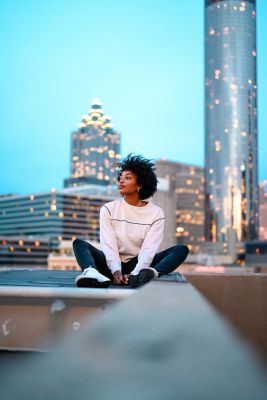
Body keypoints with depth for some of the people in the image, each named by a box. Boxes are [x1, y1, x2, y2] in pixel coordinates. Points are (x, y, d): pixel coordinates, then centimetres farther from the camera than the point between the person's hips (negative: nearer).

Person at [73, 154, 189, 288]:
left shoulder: (156, 213, -1)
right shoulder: (108, 209, 1)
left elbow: (148, 249, -13)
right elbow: (108, 245, -11)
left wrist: (135, 273, -32)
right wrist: (116, 271, -30)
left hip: (138, 265, 0)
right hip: (113, 265, 1)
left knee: (181, 249, -21)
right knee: (79, 243, -21)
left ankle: (144, 275, -51)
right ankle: (92, 273, -55)